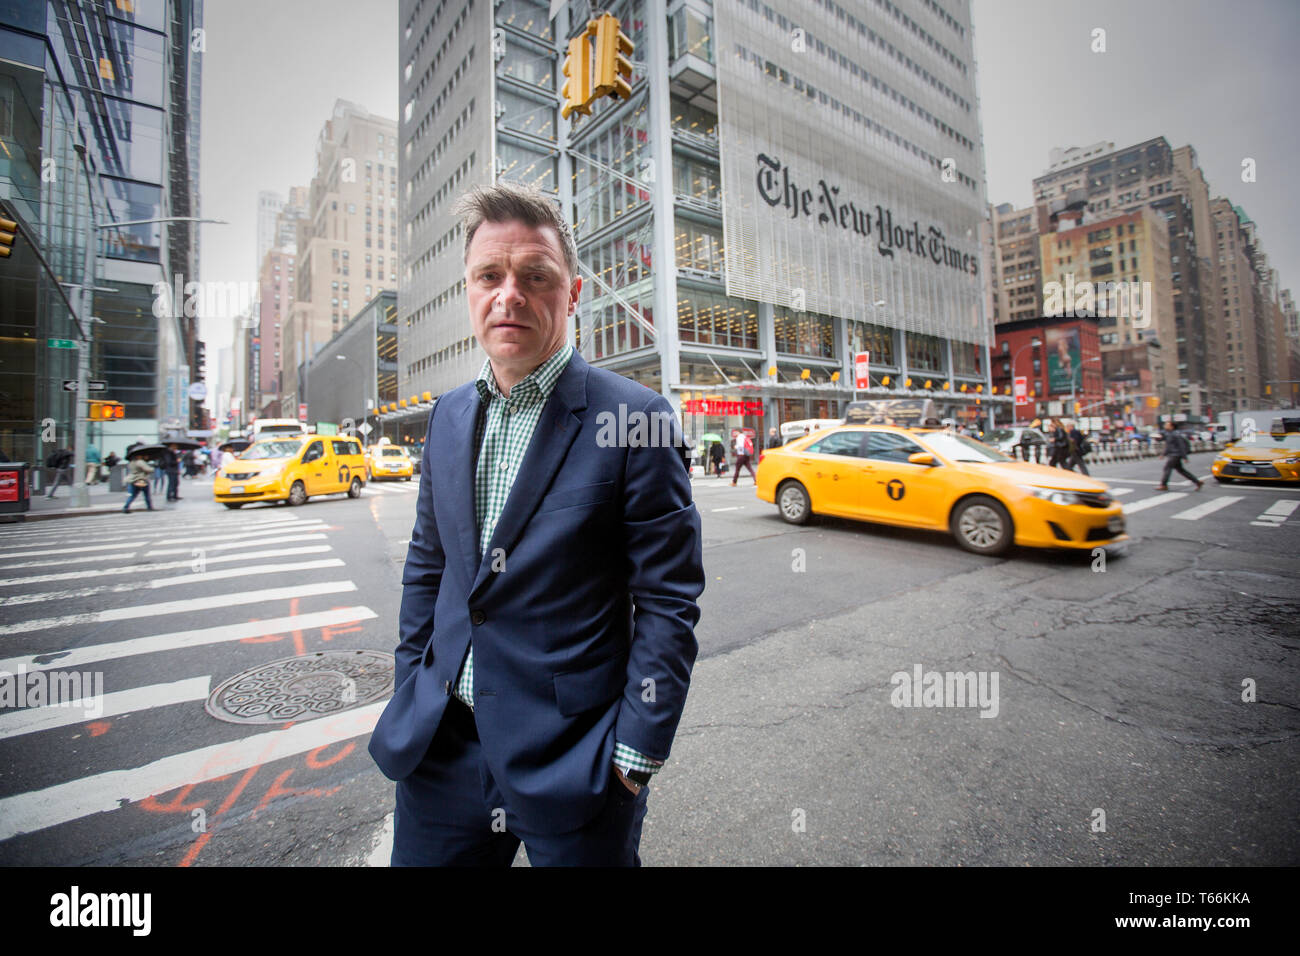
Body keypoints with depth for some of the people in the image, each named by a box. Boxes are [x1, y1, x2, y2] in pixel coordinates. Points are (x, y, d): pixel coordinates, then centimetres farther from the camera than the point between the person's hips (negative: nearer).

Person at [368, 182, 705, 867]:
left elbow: (668, 599, -13)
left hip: (571, 757, -4)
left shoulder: (635, 418, -14)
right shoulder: (448, 416, 4)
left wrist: (635, 751, -12)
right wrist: (411, 696, 10)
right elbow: (427, 566, 11)